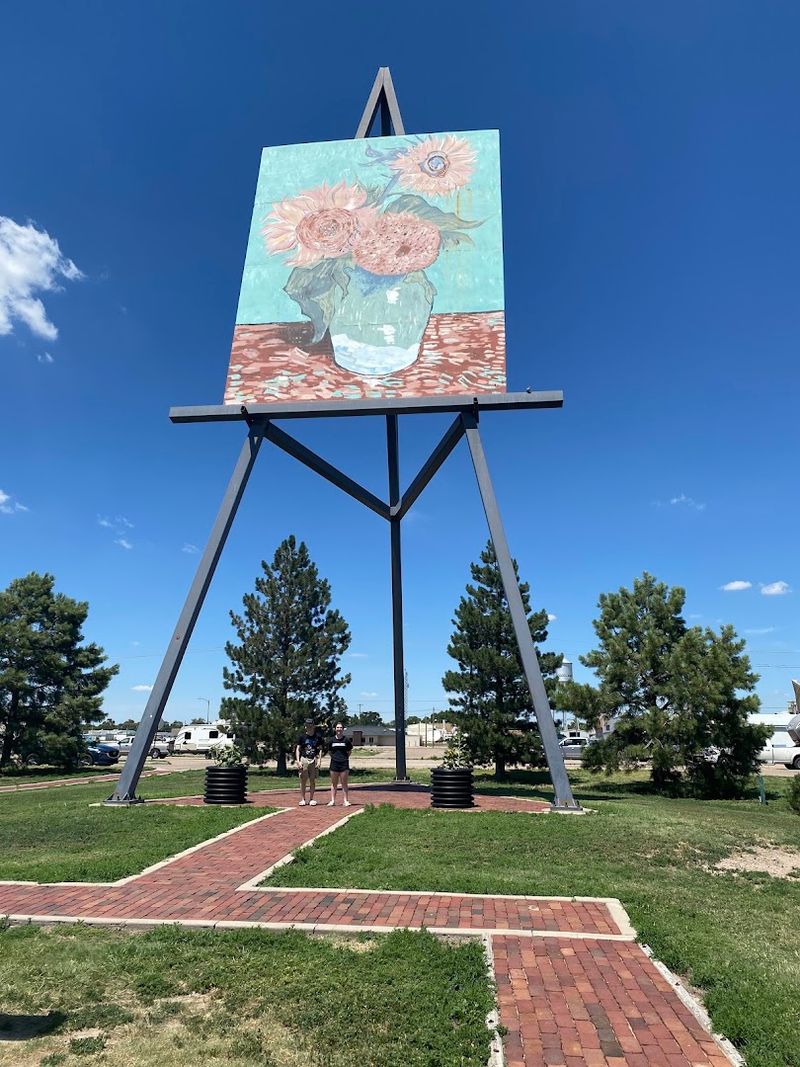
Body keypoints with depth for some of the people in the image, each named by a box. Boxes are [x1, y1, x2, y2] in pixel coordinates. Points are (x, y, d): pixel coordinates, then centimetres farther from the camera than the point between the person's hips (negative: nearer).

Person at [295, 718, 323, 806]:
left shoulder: (318, 737, 5)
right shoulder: (302, 736, 3)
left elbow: (320, 749, 7)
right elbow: (298, 749, 3)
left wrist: (319, 760, -4)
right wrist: (298, 761, -7)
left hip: (314, 760, 1)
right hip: (304, 759, -1)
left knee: (313, 780, 4)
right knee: (303, 780, -1)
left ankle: (311, 799, 13)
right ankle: (302, 799, 7)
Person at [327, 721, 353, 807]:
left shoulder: (346, 740, -3)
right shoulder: (332, 740, 3)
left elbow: (349, 751, 8)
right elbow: (330, 751, 14)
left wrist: (345, 758, 1)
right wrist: (334, 756, 4)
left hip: (344, 763, -2)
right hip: (334, 763, 2)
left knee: (344, 783, 3)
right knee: (334, 783, 8)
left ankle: (346, 801, 7)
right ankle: (332, 800, 15)